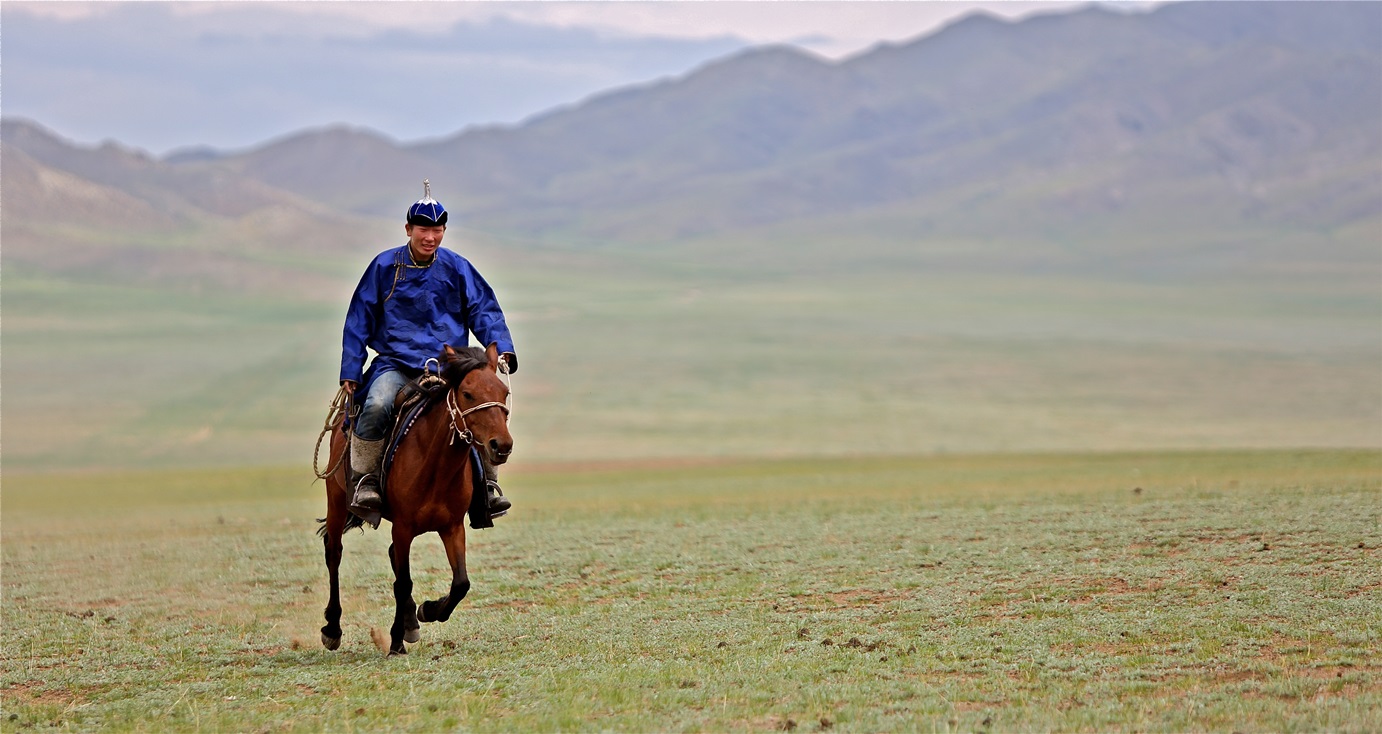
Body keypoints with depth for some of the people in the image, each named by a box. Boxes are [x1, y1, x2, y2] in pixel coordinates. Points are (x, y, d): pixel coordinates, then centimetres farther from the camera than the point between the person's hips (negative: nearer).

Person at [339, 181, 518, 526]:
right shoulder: (385, 266, 4)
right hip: (395, 364, -1)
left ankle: (488, 485, -7)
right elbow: (359, 320, 9)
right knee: (377, 405, -32)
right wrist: (350, 371, 5)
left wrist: (502, 350, -8)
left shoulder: (457, 268, 6)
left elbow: (484, 312, 9)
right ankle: (363, 480, -15)